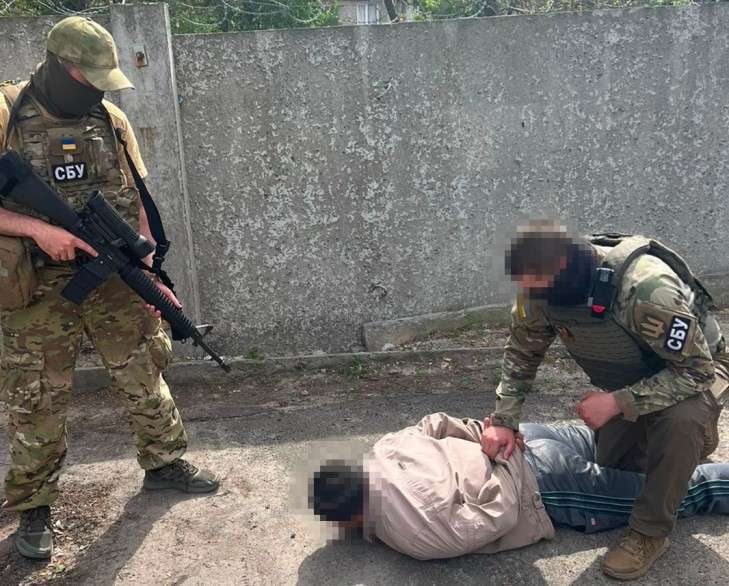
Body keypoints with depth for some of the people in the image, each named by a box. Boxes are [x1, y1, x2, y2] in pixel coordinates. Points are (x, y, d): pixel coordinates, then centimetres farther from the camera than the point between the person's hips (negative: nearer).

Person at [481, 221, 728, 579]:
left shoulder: (647, 289, -41)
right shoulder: (541, 286, -22)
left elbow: (697, 369, -32)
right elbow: (522, 352, -6)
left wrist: (619, 402, -37)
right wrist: (504, 420, -14)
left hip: (694, 370, -6)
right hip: (626, 382, 6)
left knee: (681, 422, -36)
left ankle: (650, 532, -14)